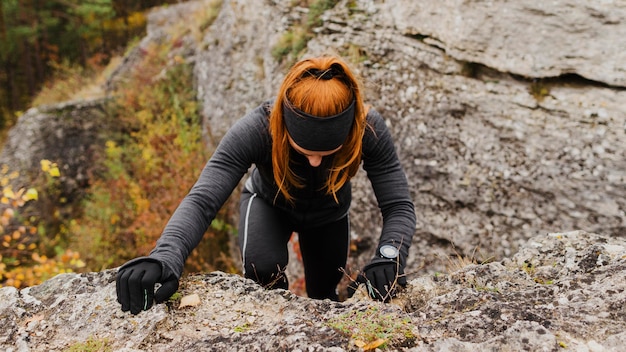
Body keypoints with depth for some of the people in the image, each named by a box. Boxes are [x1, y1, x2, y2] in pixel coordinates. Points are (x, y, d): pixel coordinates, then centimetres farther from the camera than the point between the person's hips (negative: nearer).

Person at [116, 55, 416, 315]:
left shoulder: (368, 130, -38)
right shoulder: (256, 130, -41)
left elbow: (399, 207, -33)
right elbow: (202, 201, -44)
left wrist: (388, 256, -53)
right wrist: (165, 257, -62)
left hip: (329, 211, 2)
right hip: (269, 202, -1)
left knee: (323, 295, 15)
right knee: (262, 266, -30)